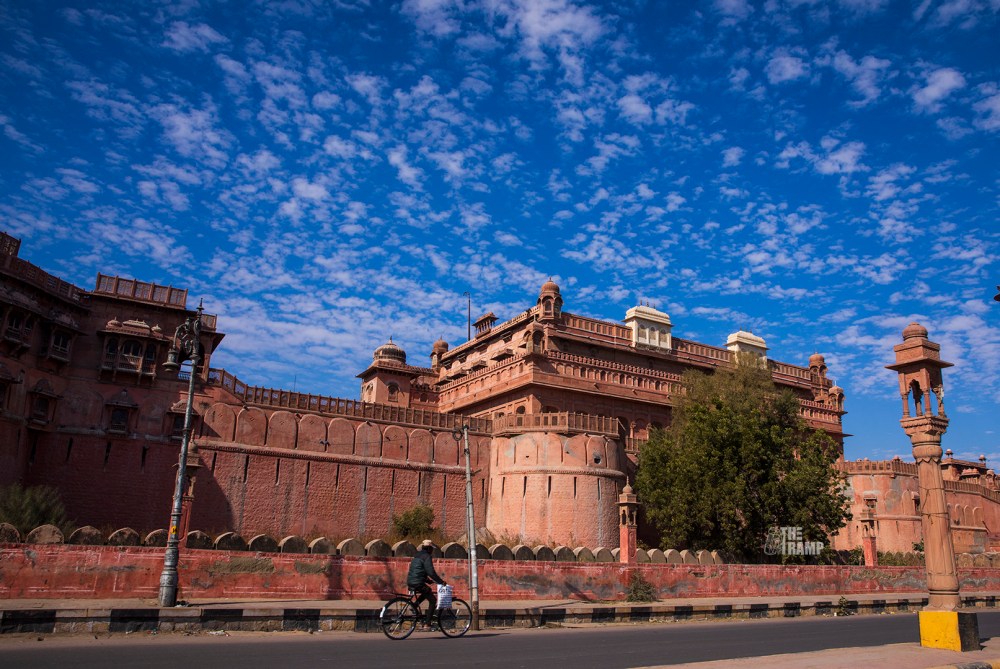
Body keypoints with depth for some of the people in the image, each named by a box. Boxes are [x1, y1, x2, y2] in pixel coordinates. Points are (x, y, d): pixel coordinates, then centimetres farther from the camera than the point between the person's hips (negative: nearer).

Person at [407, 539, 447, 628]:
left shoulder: (417, 556, 21)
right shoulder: (426, 557, -8)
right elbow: (431, 572, -15)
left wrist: (431, 581, 27)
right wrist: (441, 581, -7)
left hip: (410, 583, 9)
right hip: (418, 584, -9)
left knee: (428, 590, 30)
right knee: (433, 601, 3)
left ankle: (414, 606, 15)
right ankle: (428, 623, -1)